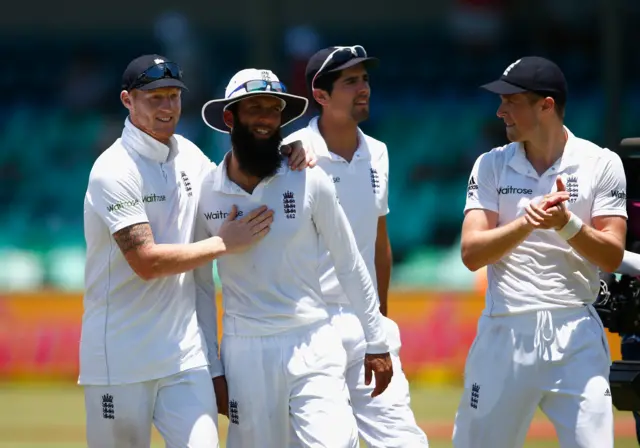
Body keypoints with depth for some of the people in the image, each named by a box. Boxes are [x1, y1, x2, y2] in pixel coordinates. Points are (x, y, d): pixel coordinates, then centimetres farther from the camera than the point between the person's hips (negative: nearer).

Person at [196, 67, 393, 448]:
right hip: (245, 351, 1)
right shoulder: (207, 191, 1)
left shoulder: (309, 181, -1)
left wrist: (377, 343, 6)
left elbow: (349, 264, 6)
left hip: (311, 345, -1)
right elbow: (200, 283, 9)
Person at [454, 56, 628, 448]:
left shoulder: (602, 164, 1)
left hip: (576, 335, -2)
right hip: (505, 331, 2)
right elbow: (471, 253, -5)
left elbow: (612, 256, -5)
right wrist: (525, 223, -22)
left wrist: (566, 223, -23)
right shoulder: (492, 166, 5)